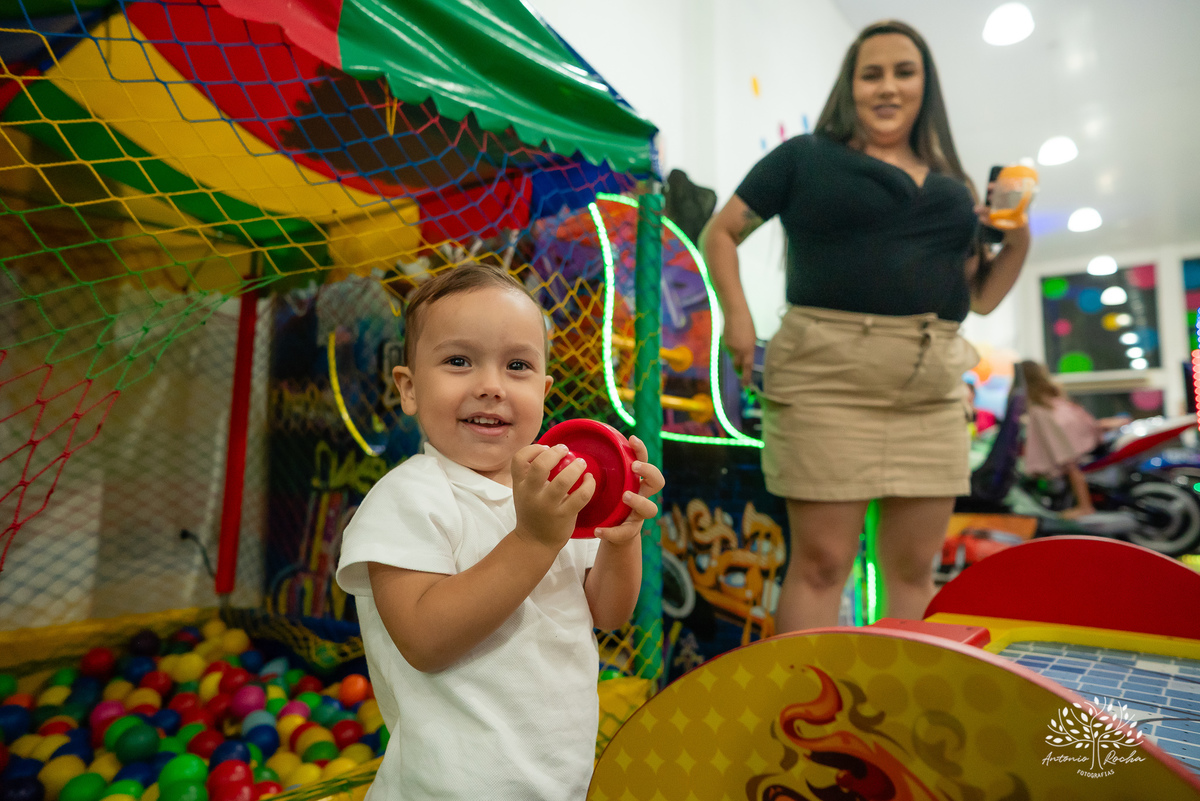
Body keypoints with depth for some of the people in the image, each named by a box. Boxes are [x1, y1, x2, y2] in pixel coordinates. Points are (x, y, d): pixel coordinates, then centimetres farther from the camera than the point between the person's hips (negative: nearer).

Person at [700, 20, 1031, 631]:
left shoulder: (953, 185, 21)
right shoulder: (806, 158, 10)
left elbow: (981, 296, 24)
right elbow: (720, 232, 8)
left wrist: (1018, 242, 5)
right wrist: (737, 315, -7)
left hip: (933, 387, 5)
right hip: (828, 379, -5)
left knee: (914, 568, 10)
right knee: (820, 563, -5)